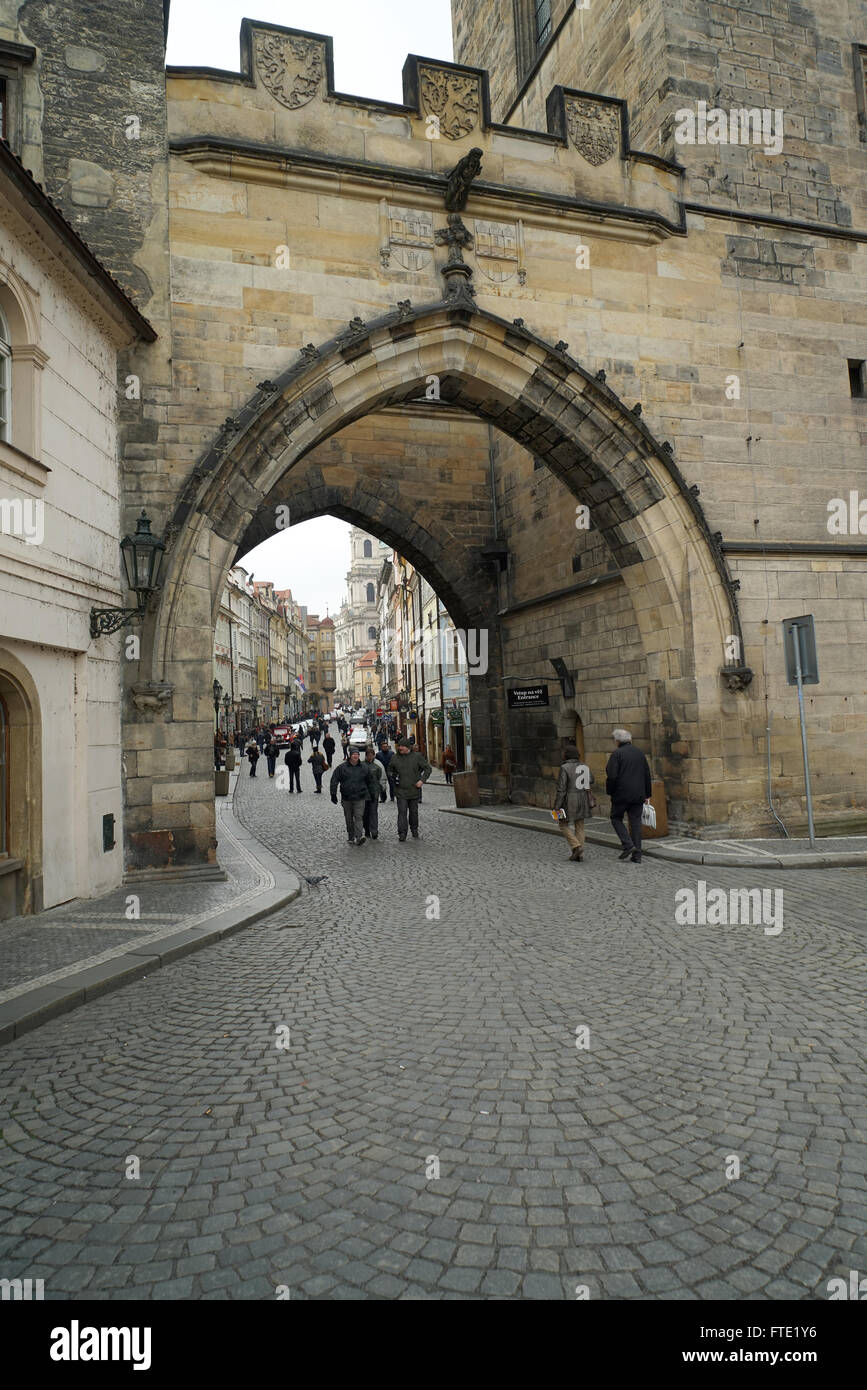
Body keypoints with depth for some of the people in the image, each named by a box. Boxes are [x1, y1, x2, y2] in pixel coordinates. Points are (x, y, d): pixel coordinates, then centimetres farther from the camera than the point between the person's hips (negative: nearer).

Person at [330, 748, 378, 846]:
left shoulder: (364, 768, 5)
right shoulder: (342, 768, 1)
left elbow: (371, 781, 16)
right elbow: (334, 781, 2)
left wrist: (372, 793, 14)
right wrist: (333, 794, -2)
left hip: (360, 798, -1)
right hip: (346, 798, 1)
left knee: (359, 817, -13)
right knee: (349, 819, 10)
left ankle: (359, 837, -21)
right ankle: (351, 837, 20)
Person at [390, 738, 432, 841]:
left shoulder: (417, 756, -3)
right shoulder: (395, 758, 1)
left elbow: (428, 768, 3)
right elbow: (390, 770, 19)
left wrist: (422, 780, -7)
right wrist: (394, 778, 2)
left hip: (414, 790, 0)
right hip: (401, 791, 0)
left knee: (414, 811, 12)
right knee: (402, 812, -9)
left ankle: (414, 831, 30)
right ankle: (402, 834, -9)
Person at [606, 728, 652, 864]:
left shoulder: (617, 754, -9)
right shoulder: (639, 753, 10)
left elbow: (612, 776, -16)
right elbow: (647, 775, 12)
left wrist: (610, 792, -1)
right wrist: (647, 794, 17)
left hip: (622, 794, -5)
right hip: (638, 794, 5)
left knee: (616, 818, 12)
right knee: (636, 821, 7)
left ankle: (628, 844, -5)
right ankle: (637, 855, 6)